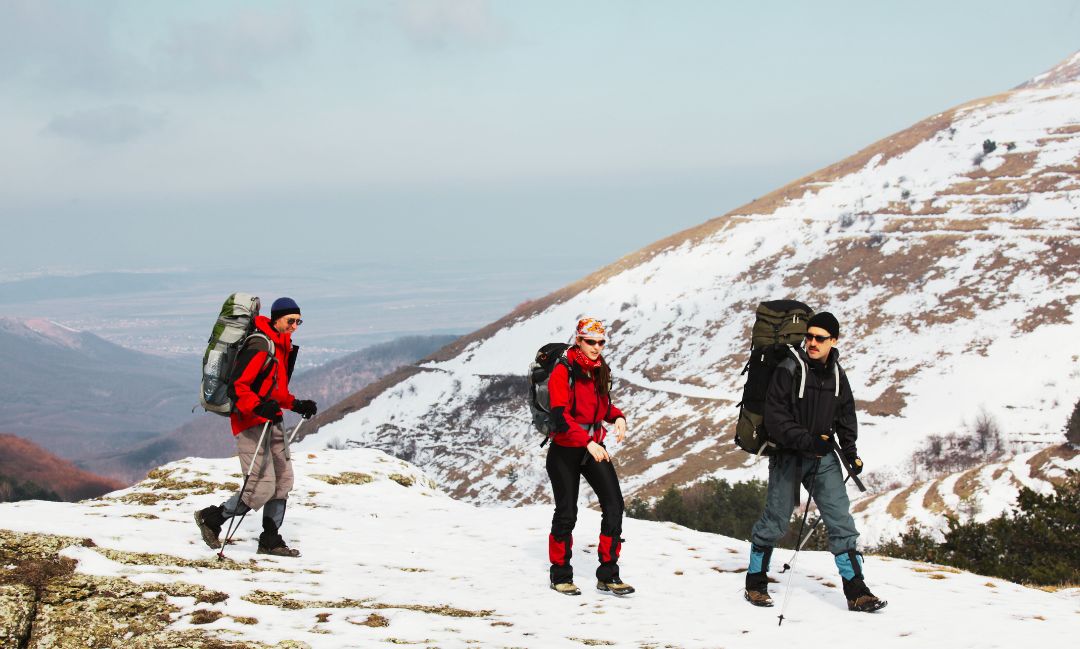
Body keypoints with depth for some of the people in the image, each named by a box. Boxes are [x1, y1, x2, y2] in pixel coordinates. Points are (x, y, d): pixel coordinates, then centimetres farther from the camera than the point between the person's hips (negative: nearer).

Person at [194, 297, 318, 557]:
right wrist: (258, 407, -37)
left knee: (283, 481, 8)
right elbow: (237, 386, -24)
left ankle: (271, 540, 16)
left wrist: (297, 405, 14)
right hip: (251, 423, -10)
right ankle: (211, 518, 5)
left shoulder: (283, 347, 14)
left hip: (271, 422, 10)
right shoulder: (260, 347, -18)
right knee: (262, 488, -12)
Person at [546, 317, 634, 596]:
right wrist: (588, 442, -35)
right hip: (565, 451, -5)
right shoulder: (563, 371, -14)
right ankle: (560, 576, 22)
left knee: (614, 505, -8)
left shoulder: (600, 370, 6)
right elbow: (561, 416, -24)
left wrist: (618, 417, -2)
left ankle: (608, 575, -2)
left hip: (594, 448, 5)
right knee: (567, 513, 4)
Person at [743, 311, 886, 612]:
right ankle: (755, 582, 19)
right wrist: (806, 440, -25)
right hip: (788, 457, -4)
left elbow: (846, 416, 20)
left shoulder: (836, 375, 8)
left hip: (824, 457, 5)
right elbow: (775, 417, -16)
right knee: (775, 520, 1)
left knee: (841, 520, -3)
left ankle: (856, 591, -2)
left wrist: (851, 452, 10)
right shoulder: (789, 369, -11)